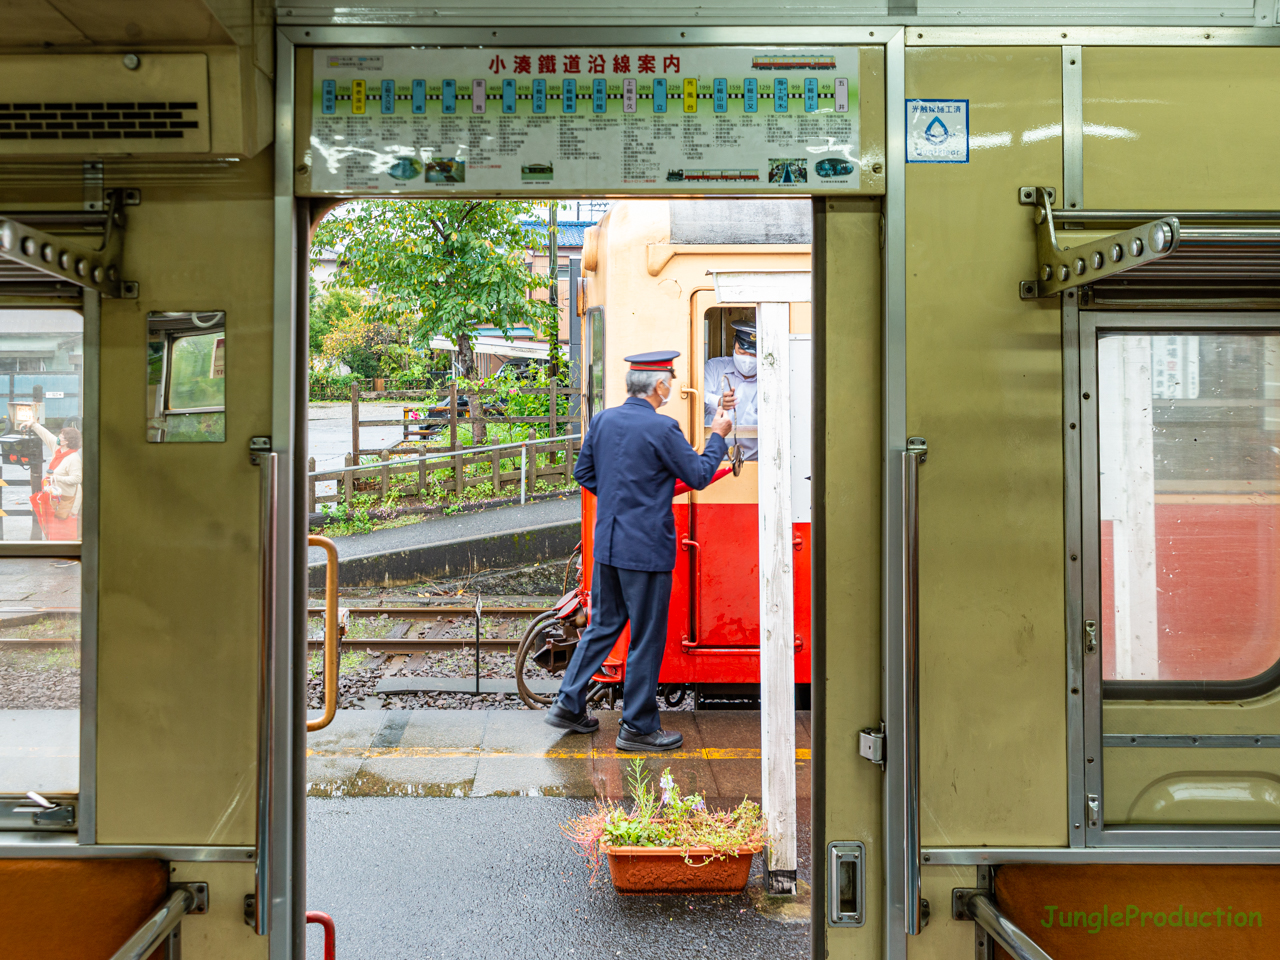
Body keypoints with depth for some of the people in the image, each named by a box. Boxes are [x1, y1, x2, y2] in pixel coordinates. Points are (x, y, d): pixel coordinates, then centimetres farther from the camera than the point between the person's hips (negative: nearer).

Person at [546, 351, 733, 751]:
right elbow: (699, 476, -6)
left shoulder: (602, 420, 4)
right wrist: (717, 437, 7)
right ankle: (638, 727, 14)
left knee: (603, 625, 19)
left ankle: (568, 705, 23)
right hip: (648, 548, -7)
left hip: (606, 543, 7)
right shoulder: (661, 428, -16)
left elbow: (583, 472, 14)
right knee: (647, 637, 4)